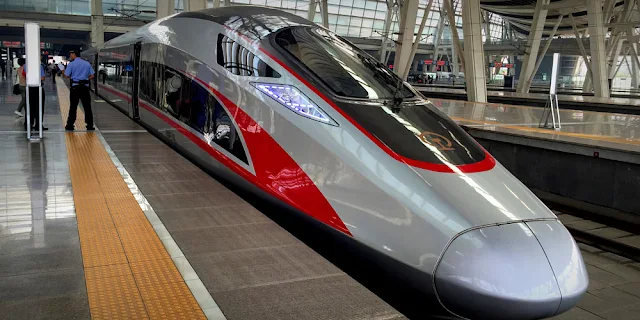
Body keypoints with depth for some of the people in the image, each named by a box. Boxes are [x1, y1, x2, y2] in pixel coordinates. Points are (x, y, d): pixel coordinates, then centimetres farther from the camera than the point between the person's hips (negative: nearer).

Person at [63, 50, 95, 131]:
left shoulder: (71, 64, -3)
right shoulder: (87, 64, 7)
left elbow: (66, 76, -5)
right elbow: (92, 76, 5)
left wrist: (63, 70, 14)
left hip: (75, 87, -2)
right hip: (85, 87, 2)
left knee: (73, 107, 3)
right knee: (87, 107, 6)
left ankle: (70, 125, 6)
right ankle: (90, 125, 7)